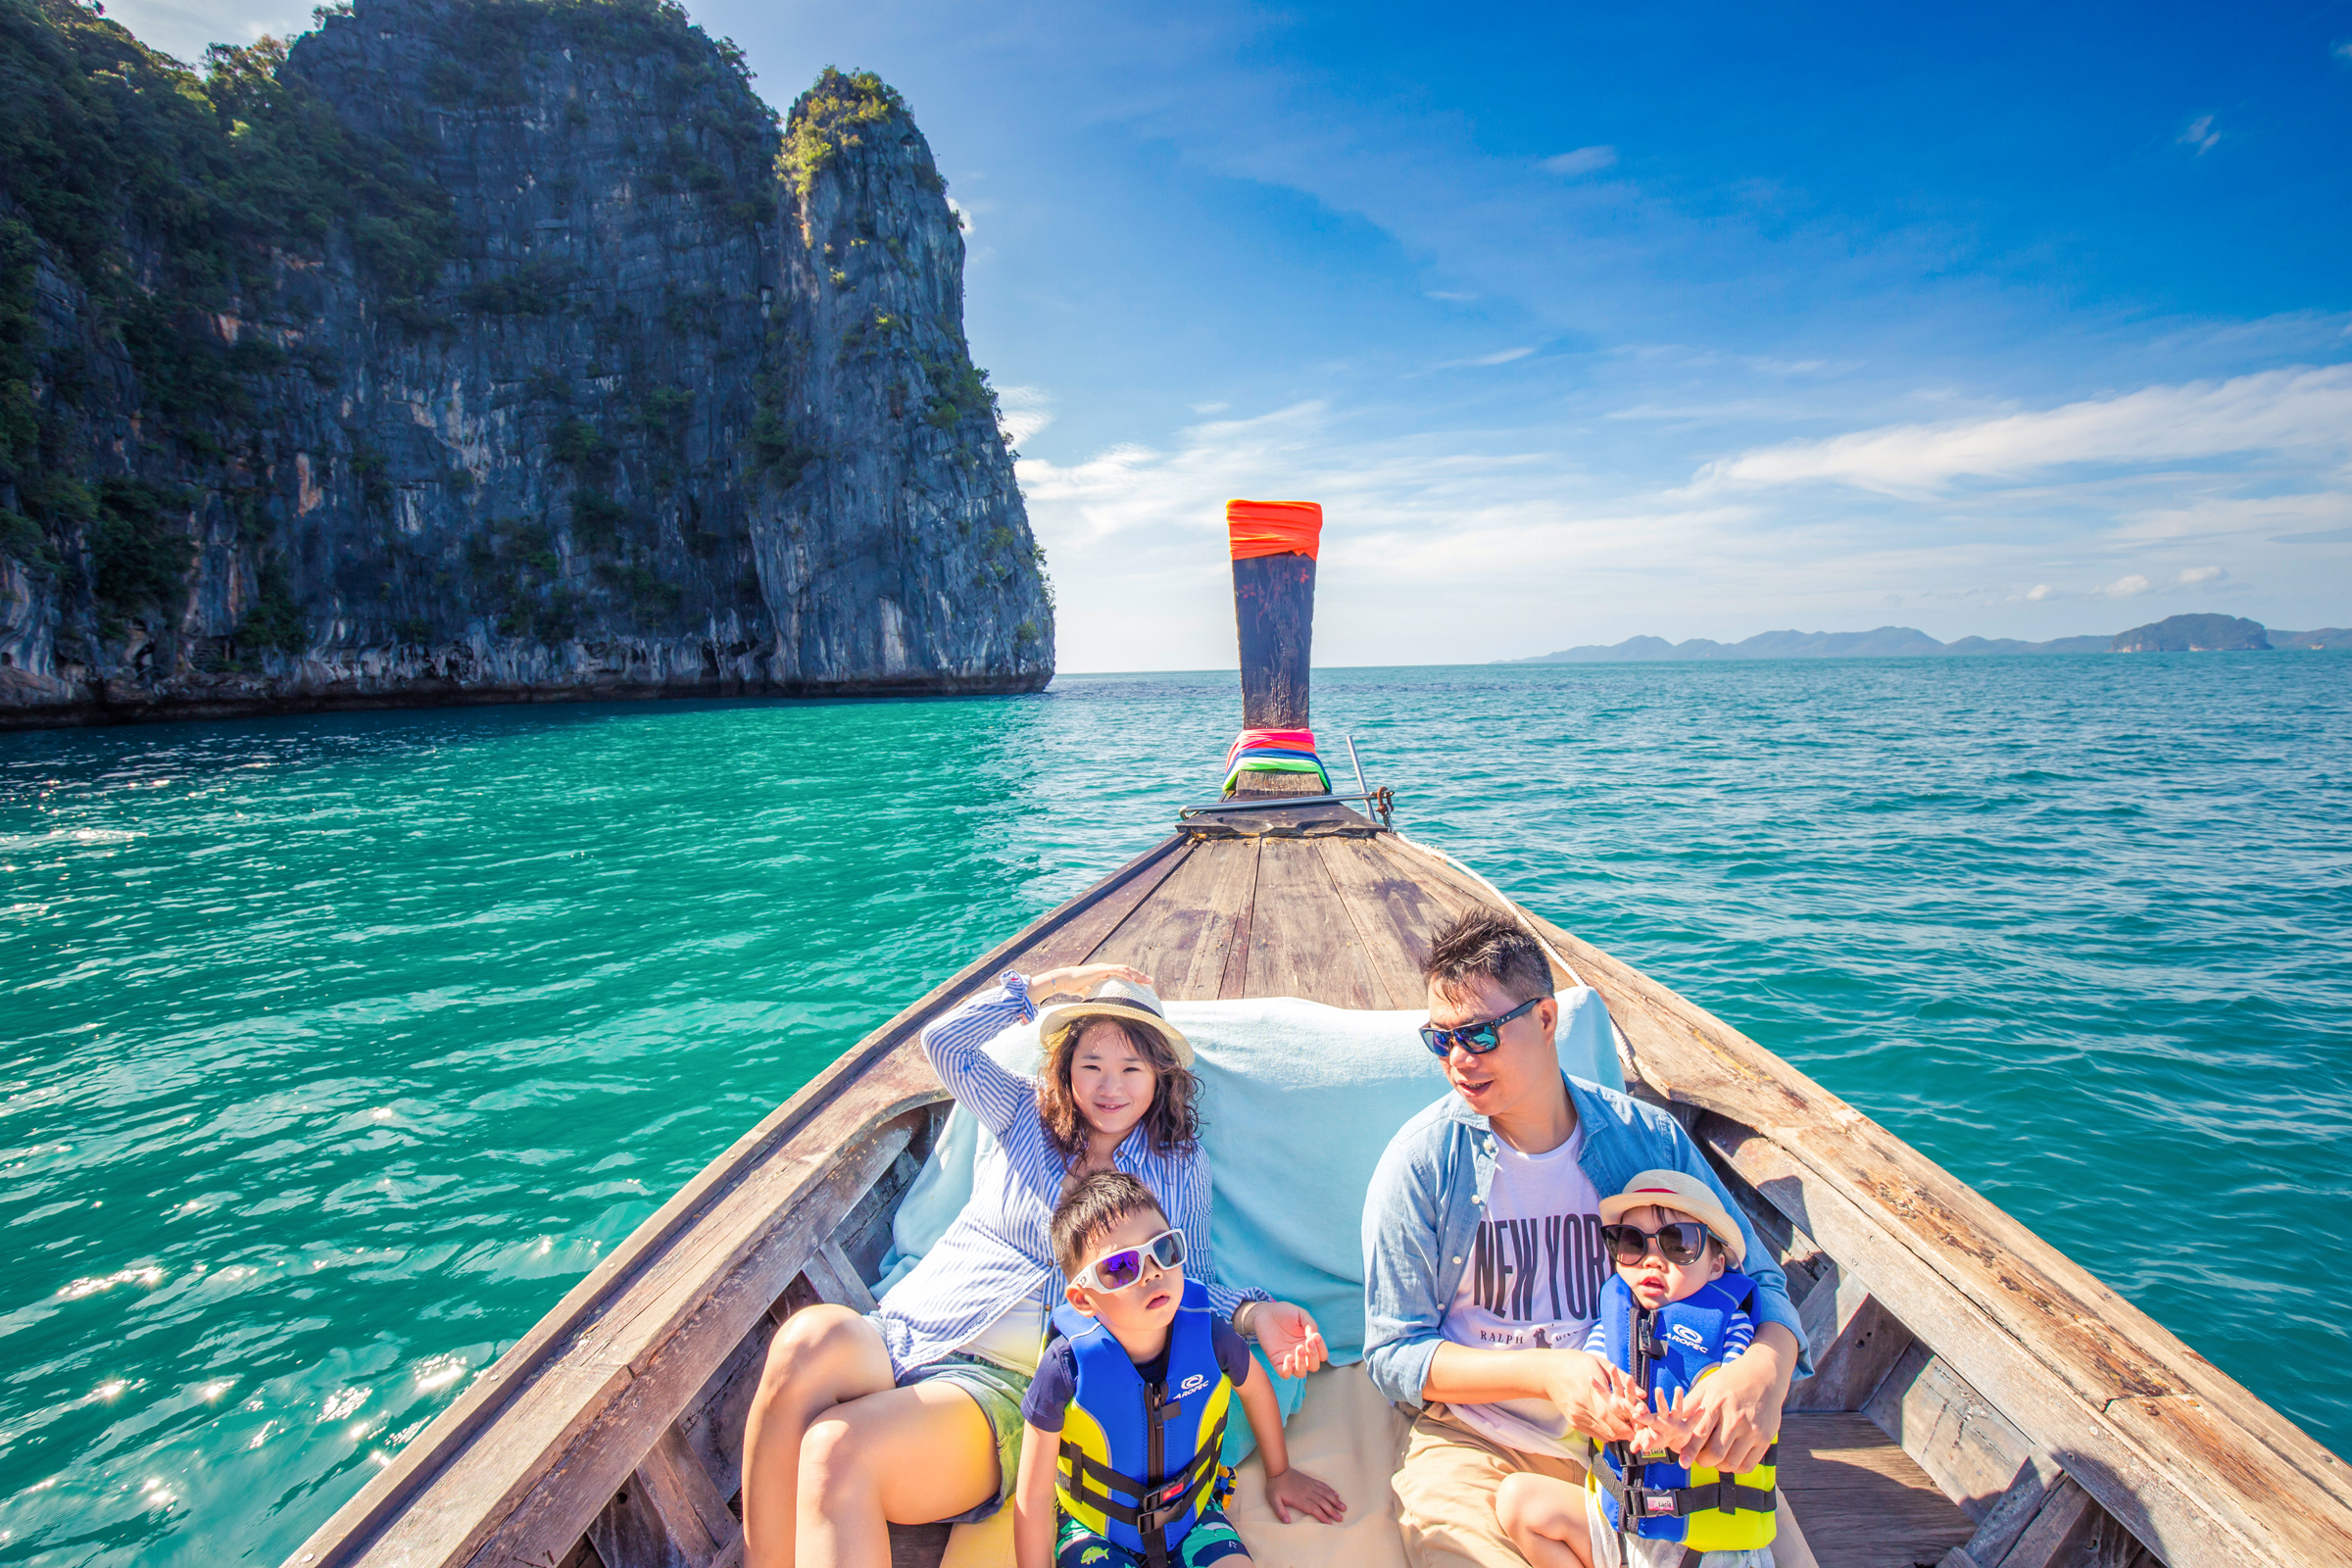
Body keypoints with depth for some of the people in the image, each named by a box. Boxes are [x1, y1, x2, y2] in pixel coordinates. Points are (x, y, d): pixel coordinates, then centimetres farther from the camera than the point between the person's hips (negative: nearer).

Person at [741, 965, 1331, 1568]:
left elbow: (1186, 1285, 12)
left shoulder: (1180, 1165, 12)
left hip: (1015, 1383, -3)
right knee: (814, 1338, -35)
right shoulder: (1028, 1115, 15)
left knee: (841, 1447, -34)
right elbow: (944, 1041, 5)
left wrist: (1254, 1315, -9)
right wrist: (1057, 982, 6)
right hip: (915, 1332, 3)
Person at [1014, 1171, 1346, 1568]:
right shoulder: (1068, 1365, -27)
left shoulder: (1208, 1334, -18)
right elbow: (1033, 1496, -15)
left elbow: (1255, 1386, 8)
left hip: (1192, 1512, 4)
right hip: (1095, 1529, -3)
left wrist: (1279, 1473, 20)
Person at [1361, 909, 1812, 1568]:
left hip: (1641, 1434, 4)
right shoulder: (1419, 1162, -11)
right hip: (1478, 1442, -4)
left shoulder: (1650, 1139, -4)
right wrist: (1544, 1372, -22)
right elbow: (1392, 1355, -7)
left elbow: (1757, 1281, 3)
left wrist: (1766, 1367, -22)